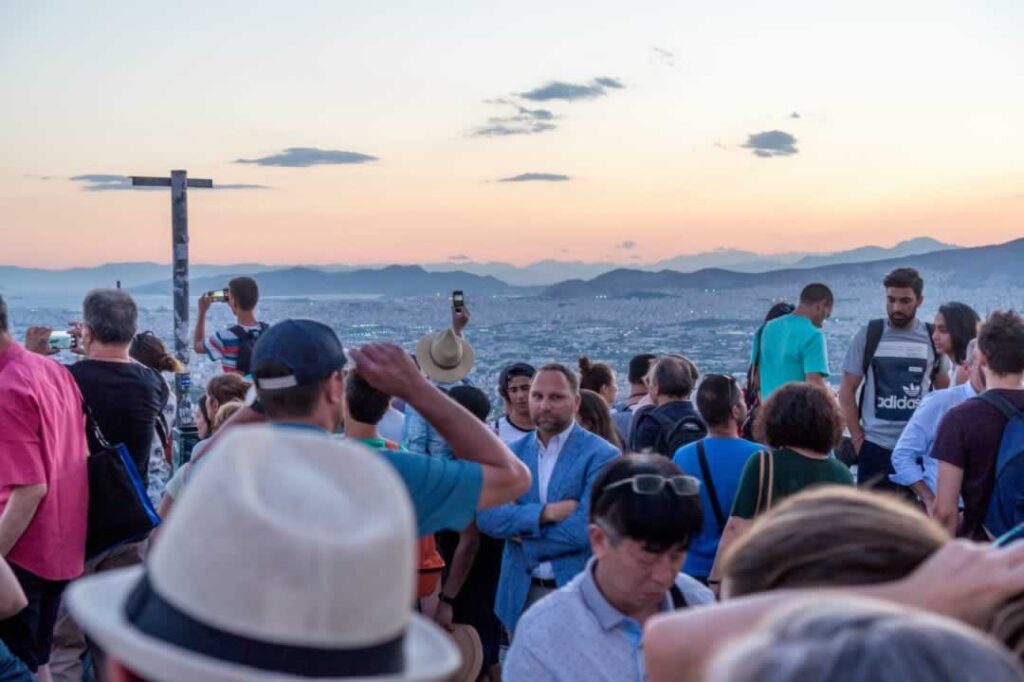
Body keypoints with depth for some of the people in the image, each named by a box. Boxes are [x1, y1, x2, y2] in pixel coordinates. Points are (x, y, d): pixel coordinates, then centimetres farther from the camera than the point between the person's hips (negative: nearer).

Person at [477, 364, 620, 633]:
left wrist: (524, 537, -8)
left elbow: (585, 528, -18)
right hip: (520, 592, 4)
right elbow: (486, 515, -6)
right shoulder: (512, 452, 6)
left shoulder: (601, 455, -9)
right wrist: (544, 513, -18)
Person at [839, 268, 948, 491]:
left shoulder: (933, 338, 2)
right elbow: (847, 391, 1)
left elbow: (945, 392, 12)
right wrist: (857, 439, -4)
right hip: (875, 446, -1)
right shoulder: (868, 335, -1)